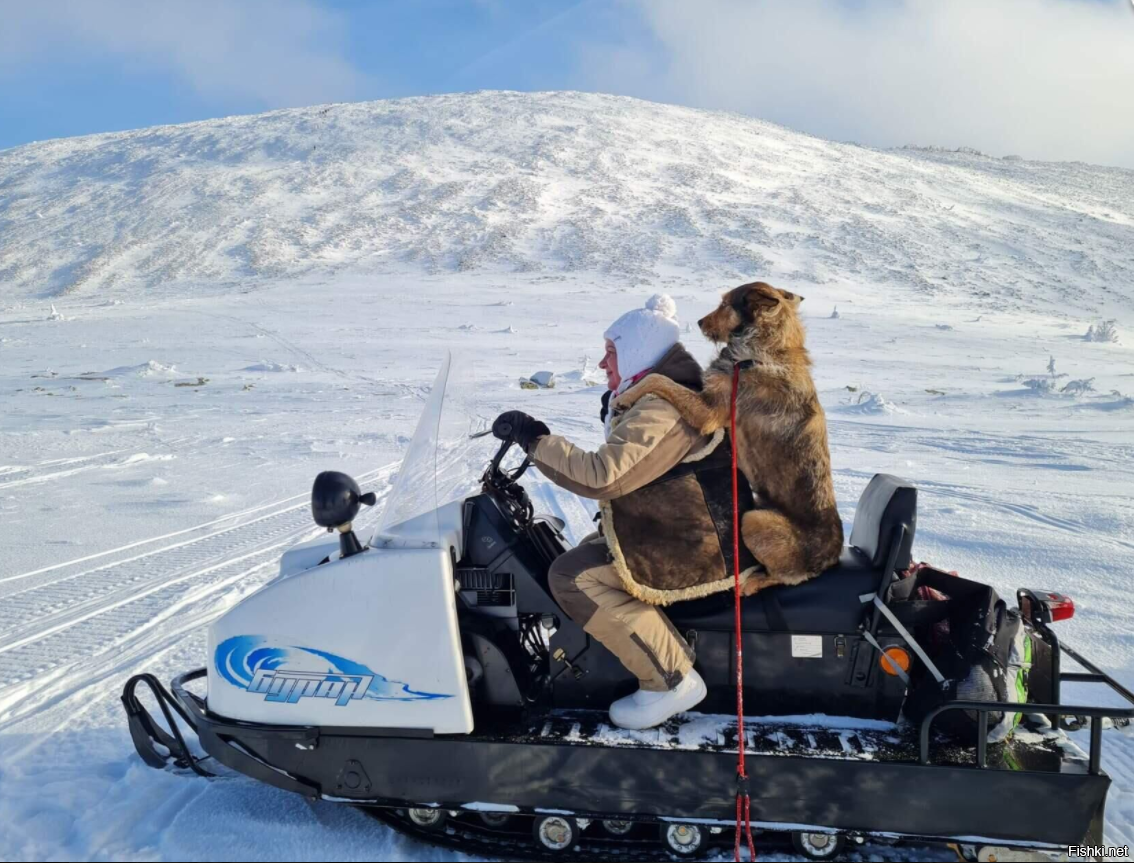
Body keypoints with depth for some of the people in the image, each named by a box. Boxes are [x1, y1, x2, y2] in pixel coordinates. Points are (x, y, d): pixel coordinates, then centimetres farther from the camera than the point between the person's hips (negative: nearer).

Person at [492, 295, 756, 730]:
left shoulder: (662, 410, -22)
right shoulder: (674, 394, 13)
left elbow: (601, 476, -31)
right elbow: (627, 469, 23)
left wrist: (534, 438, -24)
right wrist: (615, 418, 8)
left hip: (698, 551, -11)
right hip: (694, 533, 11)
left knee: (573, 577, -17)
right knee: (587, 552, 18)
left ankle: (671, 679, -10)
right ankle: (671, 656, 14)